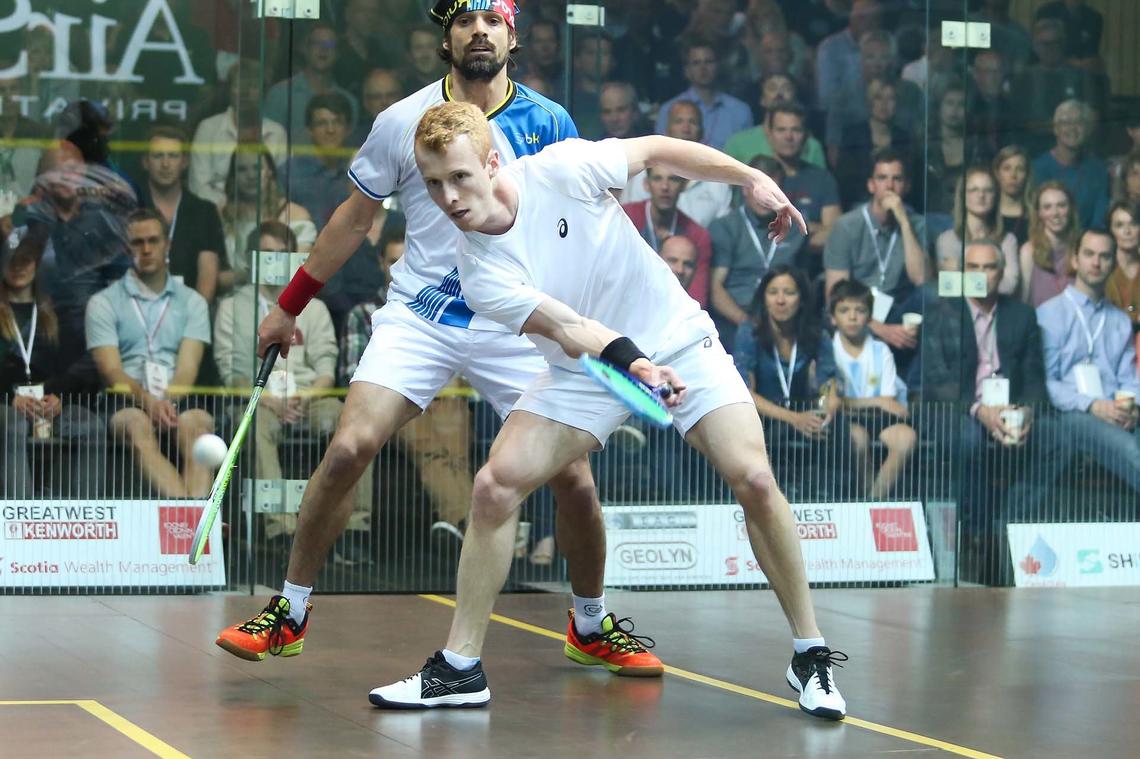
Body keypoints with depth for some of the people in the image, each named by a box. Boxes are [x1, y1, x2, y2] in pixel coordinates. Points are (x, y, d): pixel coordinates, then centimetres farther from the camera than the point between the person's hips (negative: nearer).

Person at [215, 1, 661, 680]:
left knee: (574, 476, -6)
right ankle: (289, 614, 0)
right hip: (418, 318, 0)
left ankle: (592, 628, 19)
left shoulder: (548, 123, 0)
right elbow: (355, 219, 11)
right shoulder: (403, 122, -1)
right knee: (350, 448, -18)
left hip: (518, 328, 1)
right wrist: (289, 308, 14)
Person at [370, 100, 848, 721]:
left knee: (753, 478, -18)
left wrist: (752, 179, -6)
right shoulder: (478, 271, -17)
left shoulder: (561, 169, -20)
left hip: (676, 342, -1)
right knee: (495, 485, -15)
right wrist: (631, 362, -46)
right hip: (586, 368, 2)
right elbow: (564, 326, -28)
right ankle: (460, 667, -2)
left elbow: (657, 150, -4)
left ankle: (810, 654, -2)